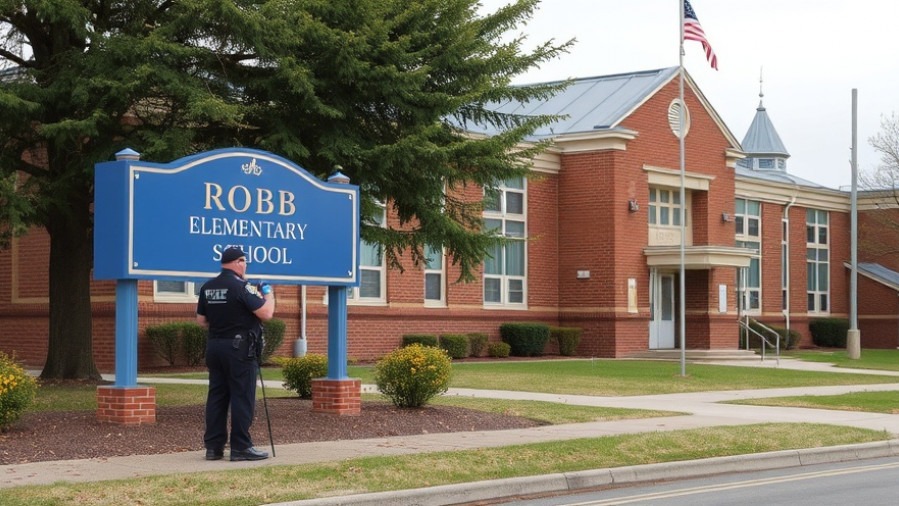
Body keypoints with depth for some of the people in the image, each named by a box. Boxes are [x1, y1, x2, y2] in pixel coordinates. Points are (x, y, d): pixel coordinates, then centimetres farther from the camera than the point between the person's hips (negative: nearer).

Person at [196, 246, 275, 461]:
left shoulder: (207, 287, 8)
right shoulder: (241, 286, -13)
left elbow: (201, 320, 14)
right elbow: (266, 314, -16)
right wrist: (268, 294, 0)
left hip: (214, 345, 7)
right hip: (239, 348, -7)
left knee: (216, 395, 10)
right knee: (242, 397, -2)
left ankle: (213, 446, 11)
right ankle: (241, 447, -1)